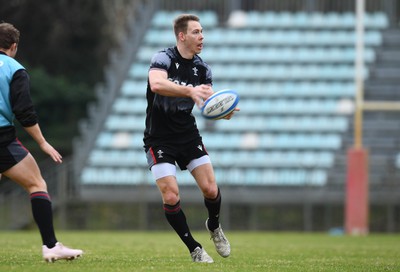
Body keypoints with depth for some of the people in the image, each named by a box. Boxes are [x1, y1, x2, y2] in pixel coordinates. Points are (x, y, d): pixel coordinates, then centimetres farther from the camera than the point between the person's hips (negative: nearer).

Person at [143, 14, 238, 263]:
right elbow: (156, 84, -36)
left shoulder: (202, 69, 2)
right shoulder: (164, 59, -16)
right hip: (159, 138, -4)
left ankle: (214, 226, 27)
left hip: (188, 135, 5)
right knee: (171, 196, -13)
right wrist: (190, 91, -47)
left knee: (210, 189, -5)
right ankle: (194, 248, 4)